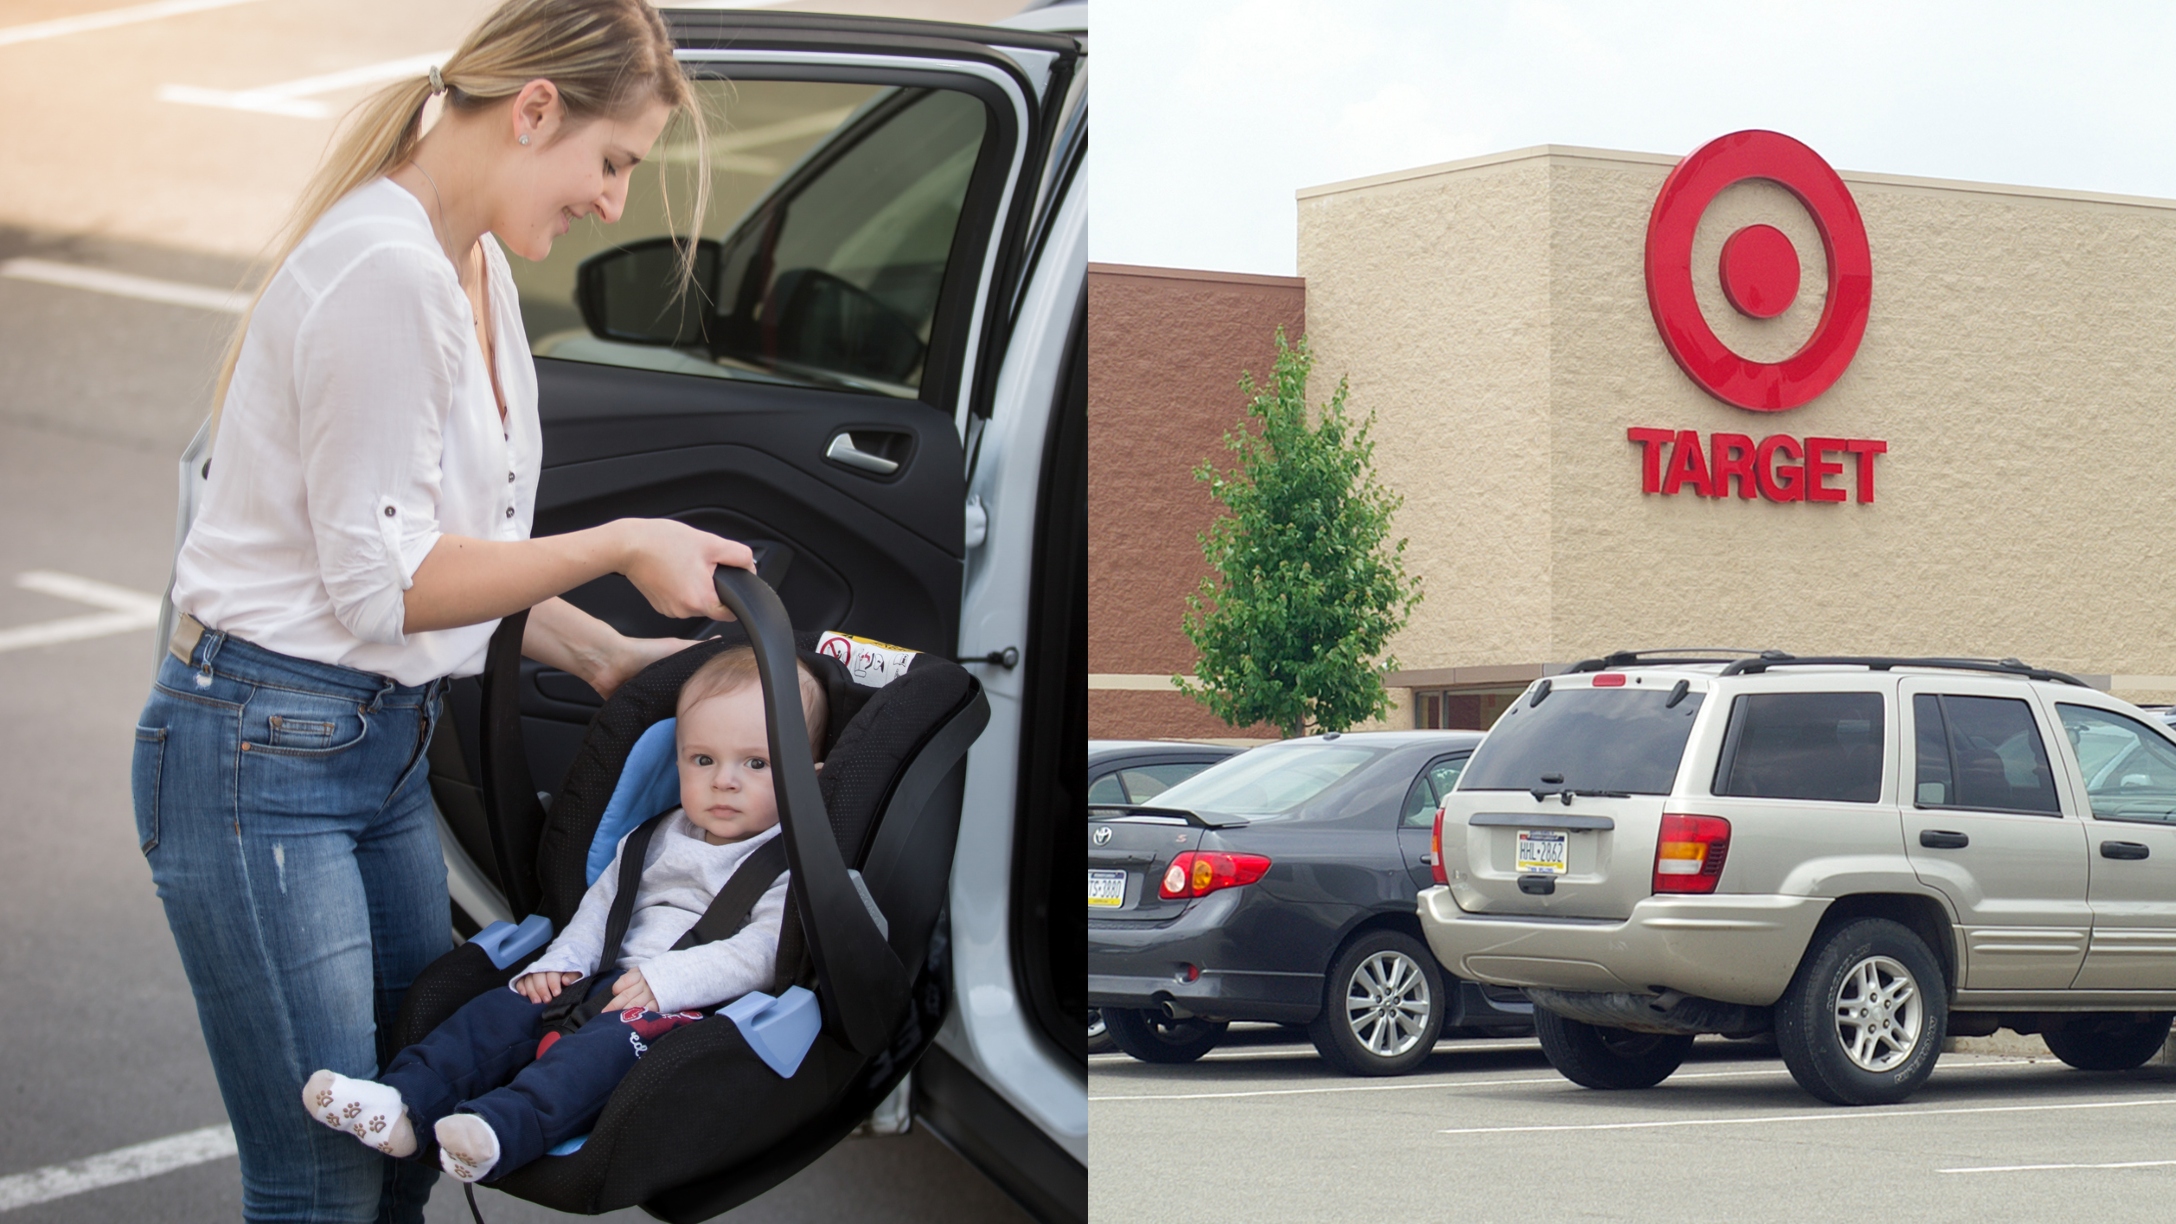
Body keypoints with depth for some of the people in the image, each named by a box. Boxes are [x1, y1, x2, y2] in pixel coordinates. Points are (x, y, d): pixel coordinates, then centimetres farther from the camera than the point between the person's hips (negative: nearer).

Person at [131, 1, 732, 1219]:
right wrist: (623, 545, -12)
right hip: (266, 752, -10)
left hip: (387, 741, 10)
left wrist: (603, 655, 10)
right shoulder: (386, 271, -20)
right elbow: (381, 580, -18)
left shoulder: (476, 267, 11)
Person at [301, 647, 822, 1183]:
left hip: (698, 1002, -8)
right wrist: (564, 960, 6)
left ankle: (502, 1128, -58)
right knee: (510, 1008, -12)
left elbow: (764, 951, -15)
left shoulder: (790, 862, -2)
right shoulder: (660, 839, 22)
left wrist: (664, 980, -23)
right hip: (614, 979, 8)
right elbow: (603, 903, 27)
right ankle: (403, 1101, -28)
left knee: (613, 1037, -35)